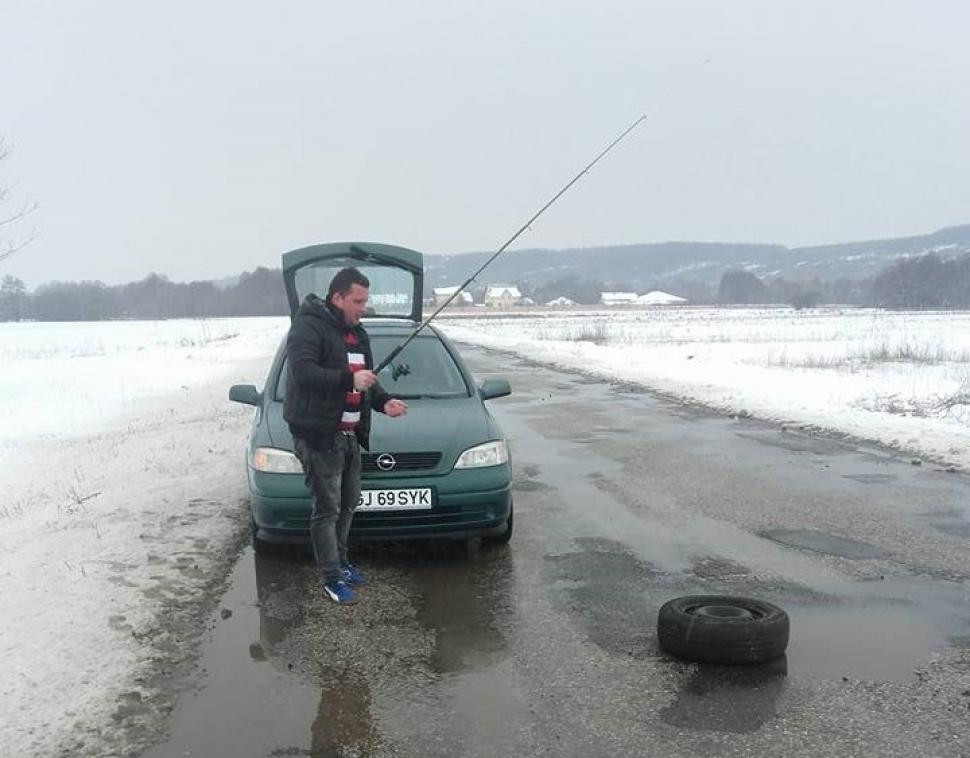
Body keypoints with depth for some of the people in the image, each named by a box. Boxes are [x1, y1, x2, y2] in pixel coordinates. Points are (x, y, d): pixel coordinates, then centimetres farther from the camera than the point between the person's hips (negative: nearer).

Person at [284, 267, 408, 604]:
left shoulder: (356, 333, 17)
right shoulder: (309, 326, -11)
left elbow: (365, 380, 26)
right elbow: (302, 372, -25)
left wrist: (383, 401, 7)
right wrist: (349, 379, -29)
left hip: (350, 435, 9)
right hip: (319, 435, -9)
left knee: (348, 504, 17)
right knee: (327, 508, -6)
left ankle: (340, 562, 33)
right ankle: (332, 578, 2)